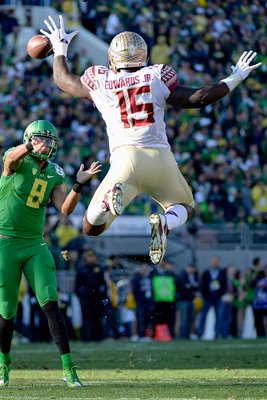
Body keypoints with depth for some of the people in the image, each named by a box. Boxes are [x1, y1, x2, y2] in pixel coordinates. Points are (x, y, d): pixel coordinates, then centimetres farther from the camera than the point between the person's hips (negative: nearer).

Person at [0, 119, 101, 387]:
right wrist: (31, 146, -55)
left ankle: (68, 368, -9)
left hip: (35, 246, 4)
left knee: (51, 306, -9)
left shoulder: (53, 175, 7)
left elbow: (65, 209, -3)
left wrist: (79, 184, -19)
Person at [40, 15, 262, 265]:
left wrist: (60, 49, 47)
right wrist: (234, 79, 17)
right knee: (185, 207, 27)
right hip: (161, 157, 0)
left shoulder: (99, 82, 12)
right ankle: (165, 223, -12)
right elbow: (198, 98, 4)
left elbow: (62, 79, 29)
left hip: (126, 158, 0)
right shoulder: (157, 78, 9)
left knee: (92, 229, 9)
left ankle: (110, 197, -27)